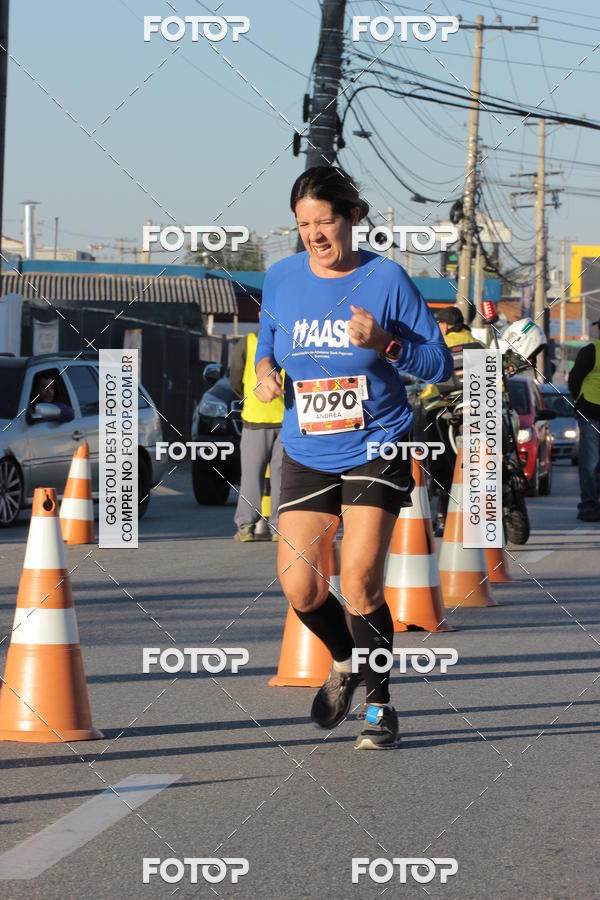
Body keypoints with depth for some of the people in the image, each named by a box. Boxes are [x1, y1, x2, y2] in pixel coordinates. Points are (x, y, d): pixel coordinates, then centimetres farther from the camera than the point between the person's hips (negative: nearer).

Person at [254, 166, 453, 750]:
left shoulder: (385, 278, -8)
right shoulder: (281, 279, 1)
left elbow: (440, 363, -7)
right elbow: (268, 341, 19)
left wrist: (383, 342, -22)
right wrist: (265, 368, -3)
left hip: (377, 447, -3)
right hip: (306, 455, 3)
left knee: (359, 581, -14)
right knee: (300, 588, -4)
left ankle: (379, 704, 5)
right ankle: (345, 662, 29)